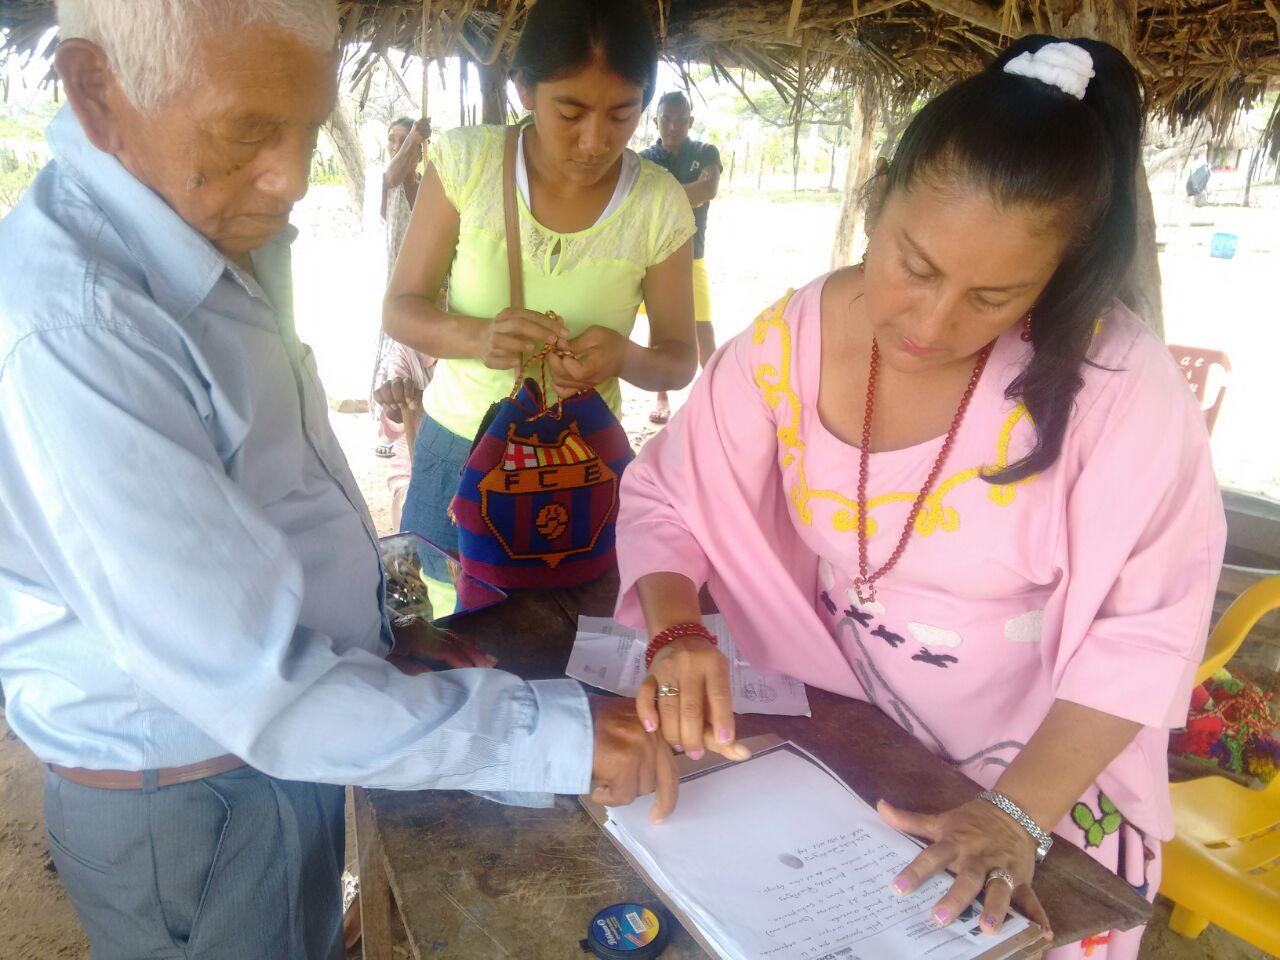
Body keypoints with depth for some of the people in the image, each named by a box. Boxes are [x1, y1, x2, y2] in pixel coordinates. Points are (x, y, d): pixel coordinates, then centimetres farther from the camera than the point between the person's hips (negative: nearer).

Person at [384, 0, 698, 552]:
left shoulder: (661, 206, -11)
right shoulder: (465, 161, -11)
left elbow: (679, 360, -2)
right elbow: (399, 310, -6)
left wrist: (625, 358, -25)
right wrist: (476, 335, -27)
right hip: (456, 454, 1)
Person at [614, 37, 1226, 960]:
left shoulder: (1121, 381, -25)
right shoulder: (790, 341, -17)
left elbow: (1145, 626, -18)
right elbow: (666, 496, -9)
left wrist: (1016, 811, -22)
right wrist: (676, 634, -27)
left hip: (1047, 774, -2)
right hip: (855, 742, 3)